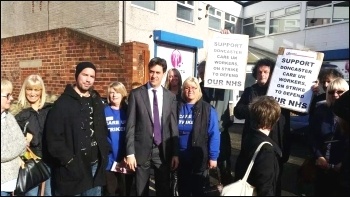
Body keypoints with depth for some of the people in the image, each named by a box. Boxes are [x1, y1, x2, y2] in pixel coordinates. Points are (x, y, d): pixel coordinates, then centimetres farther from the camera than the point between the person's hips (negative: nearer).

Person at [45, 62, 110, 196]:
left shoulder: (96, 101, 10)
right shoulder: (63, 103, -8)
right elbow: (53, 137, -12)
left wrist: (104, 154, 5)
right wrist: (69, 161, -16)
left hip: (95, 165, 5)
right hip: (72, 168, -5)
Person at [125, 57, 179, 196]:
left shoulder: (171, 97, 2)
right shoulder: (136, 94, -4)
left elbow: (173, 126, 4)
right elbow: (130, 126, -5)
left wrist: (175, 153, 2)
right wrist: (130, 153, -8)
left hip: (164, 151, 2)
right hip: (142, 150, -1)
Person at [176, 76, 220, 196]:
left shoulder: (207, 109, -8)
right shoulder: (177, 107, 0)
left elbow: (214, 135, -10)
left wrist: (213, 157, -12)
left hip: (199, 158, -3)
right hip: (180, 157, 3)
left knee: (197, 189, 16)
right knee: (183, 189, 20)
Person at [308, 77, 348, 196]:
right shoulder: (320, 110, -2)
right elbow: (312, 135, -2)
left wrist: (343, 161, -12)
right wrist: (318, 156, -8)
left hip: (342, 165, -1)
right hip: (322, 163, 1)